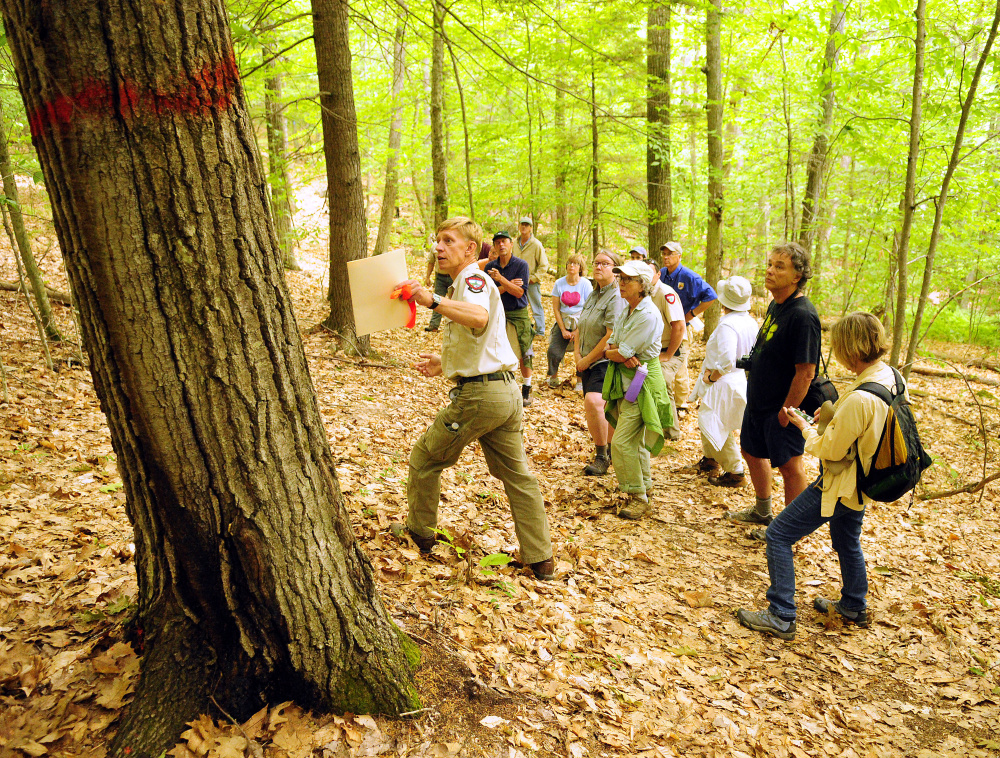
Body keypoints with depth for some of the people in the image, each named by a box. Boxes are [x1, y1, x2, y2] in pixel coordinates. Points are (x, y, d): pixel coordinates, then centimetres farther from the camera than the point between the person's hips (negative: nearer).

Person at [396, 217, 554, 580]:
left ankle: (419, 533, 27)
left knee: (424, 458, 9)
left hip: (479, 394, -10)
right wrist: (445, 363, 25)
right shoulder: (467, 284, 22)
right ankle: (541, 560, 18)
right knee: (517, 474, 12)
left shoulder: (472, 278, -9)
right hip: (506, 391, 10)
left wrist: (435, 301, -40)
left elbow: (479, 317, -33)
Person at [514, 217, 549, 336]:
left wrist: (533, 278, -12)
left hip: (532, 282, -6)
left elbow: (544, 265, -8)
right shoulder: (516, 244, 7)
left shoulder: (536, 245, -10)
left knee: (536, 307, 1)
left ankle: (540, 331, 11)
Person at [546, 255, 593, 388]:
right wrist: (563, 330, -4)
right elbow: (556, 309, 2)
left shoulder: (586, 284, -6)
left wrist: (578, 331, -10)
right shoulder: (559, 283, 0)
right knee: (553, 351, -13)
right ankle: (553, 376, 13)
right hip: (563, 322, 2)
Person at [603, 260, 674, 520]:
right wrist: (620, 354, -13)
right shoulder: (625, 311, 10)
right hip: (624, 380, 9)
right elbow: (611, 344, 9)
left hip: (642, 382, -9)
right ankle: (645, 485, 35)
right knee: (635, 439, 18)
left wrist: (611, 352, 0)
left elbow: (622, 353, -21)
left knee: (623, 441, -11)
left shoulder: (648, 316, -20)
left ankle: (638, 496, 2)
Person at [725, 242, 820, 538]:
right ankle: (762, 511, 42)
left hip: (783, 408, -10)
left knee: (789, 465, 3)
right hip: (758, 401, 10)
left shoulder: (802, 315, -23)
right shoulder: (775, 306, 6)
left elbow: (806, 371, -24)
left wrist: (787, 410, -22)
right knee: (752, 451, 22)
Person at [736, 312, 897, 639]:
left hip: (839, 485, -9)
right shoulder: (888, 376, -4)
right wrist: (833, 416, 3)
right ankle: (853, 607, 48)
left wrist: (802, 425, -7)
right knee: (846, 540, 29)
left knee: (778, 535, -2)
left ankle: (781, 617, 3)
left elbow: (830, 449, -23)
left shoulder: (859, 399, -33)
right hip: (860, 483, 10)